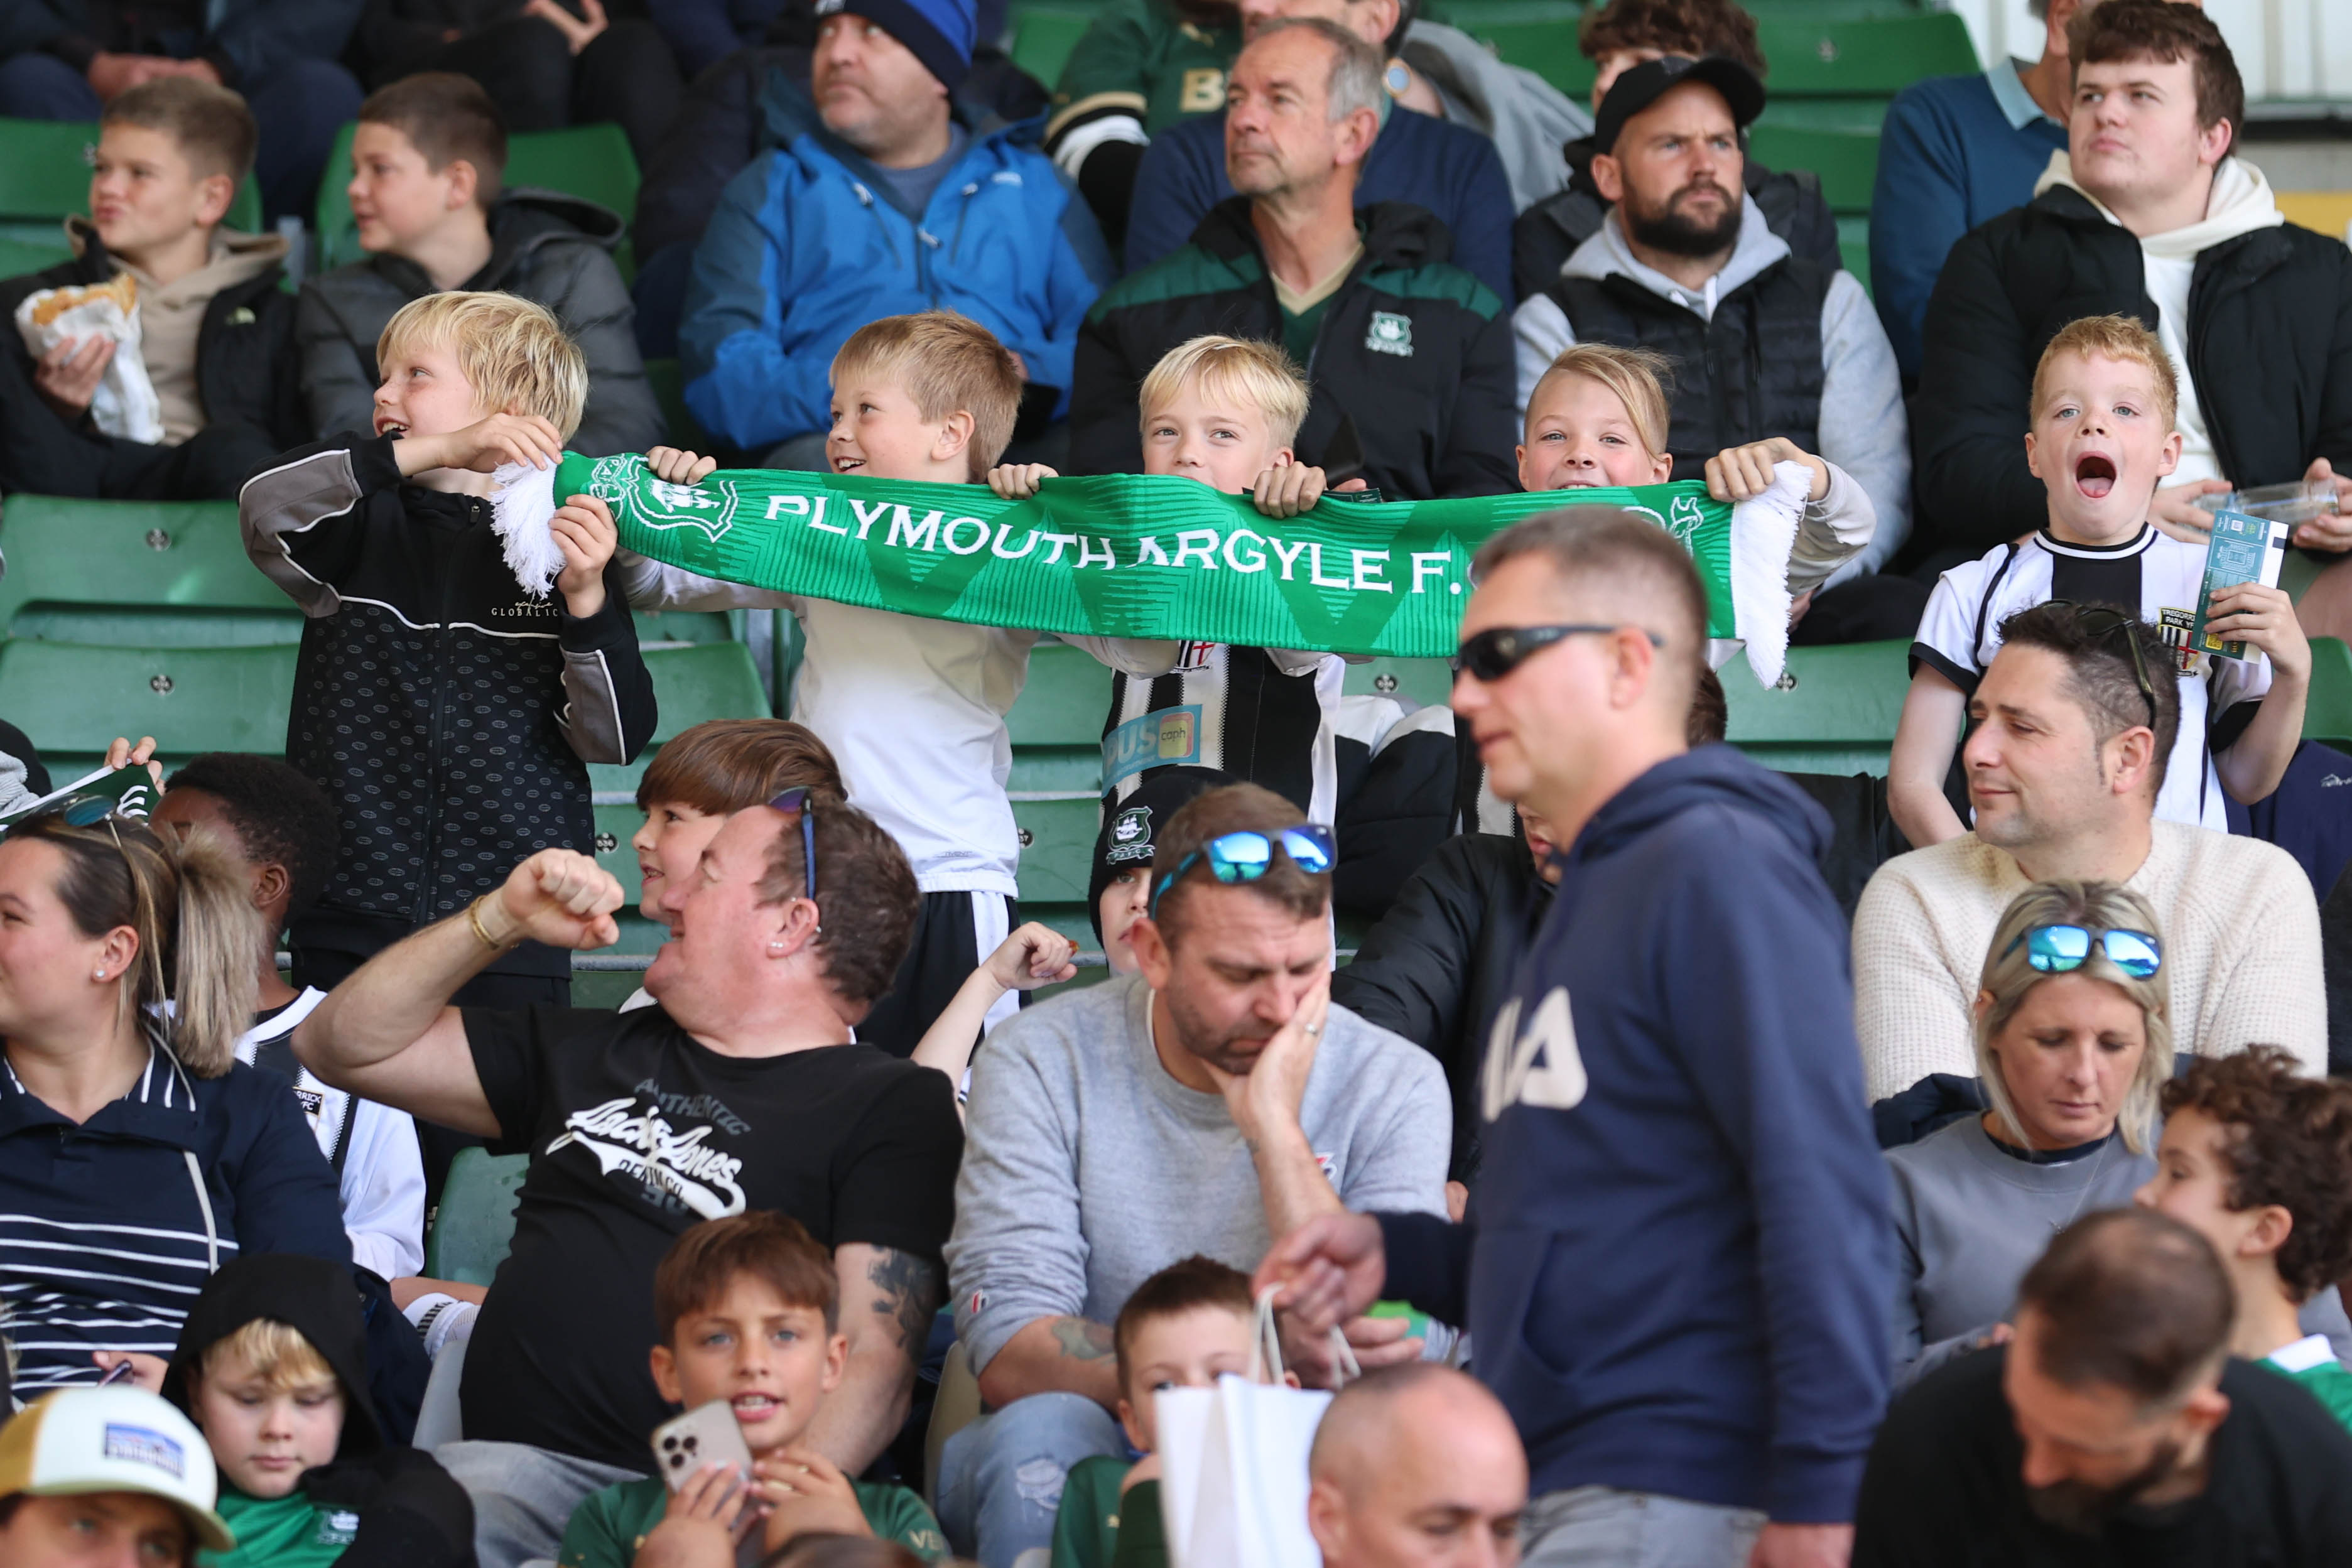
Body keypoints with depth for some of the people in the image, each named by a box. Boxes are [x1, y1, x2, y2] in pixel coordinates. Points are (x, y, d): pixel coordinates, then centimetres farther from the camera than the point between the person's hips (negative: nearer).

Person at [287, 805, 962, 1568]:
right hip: (514, 1464, 4)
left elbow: (874, 1362, -5)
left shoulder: (895, 1107, 8)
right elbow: (342, 1046, 31)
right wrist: (501, 919, 18)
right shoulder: (597, 1053, 28)